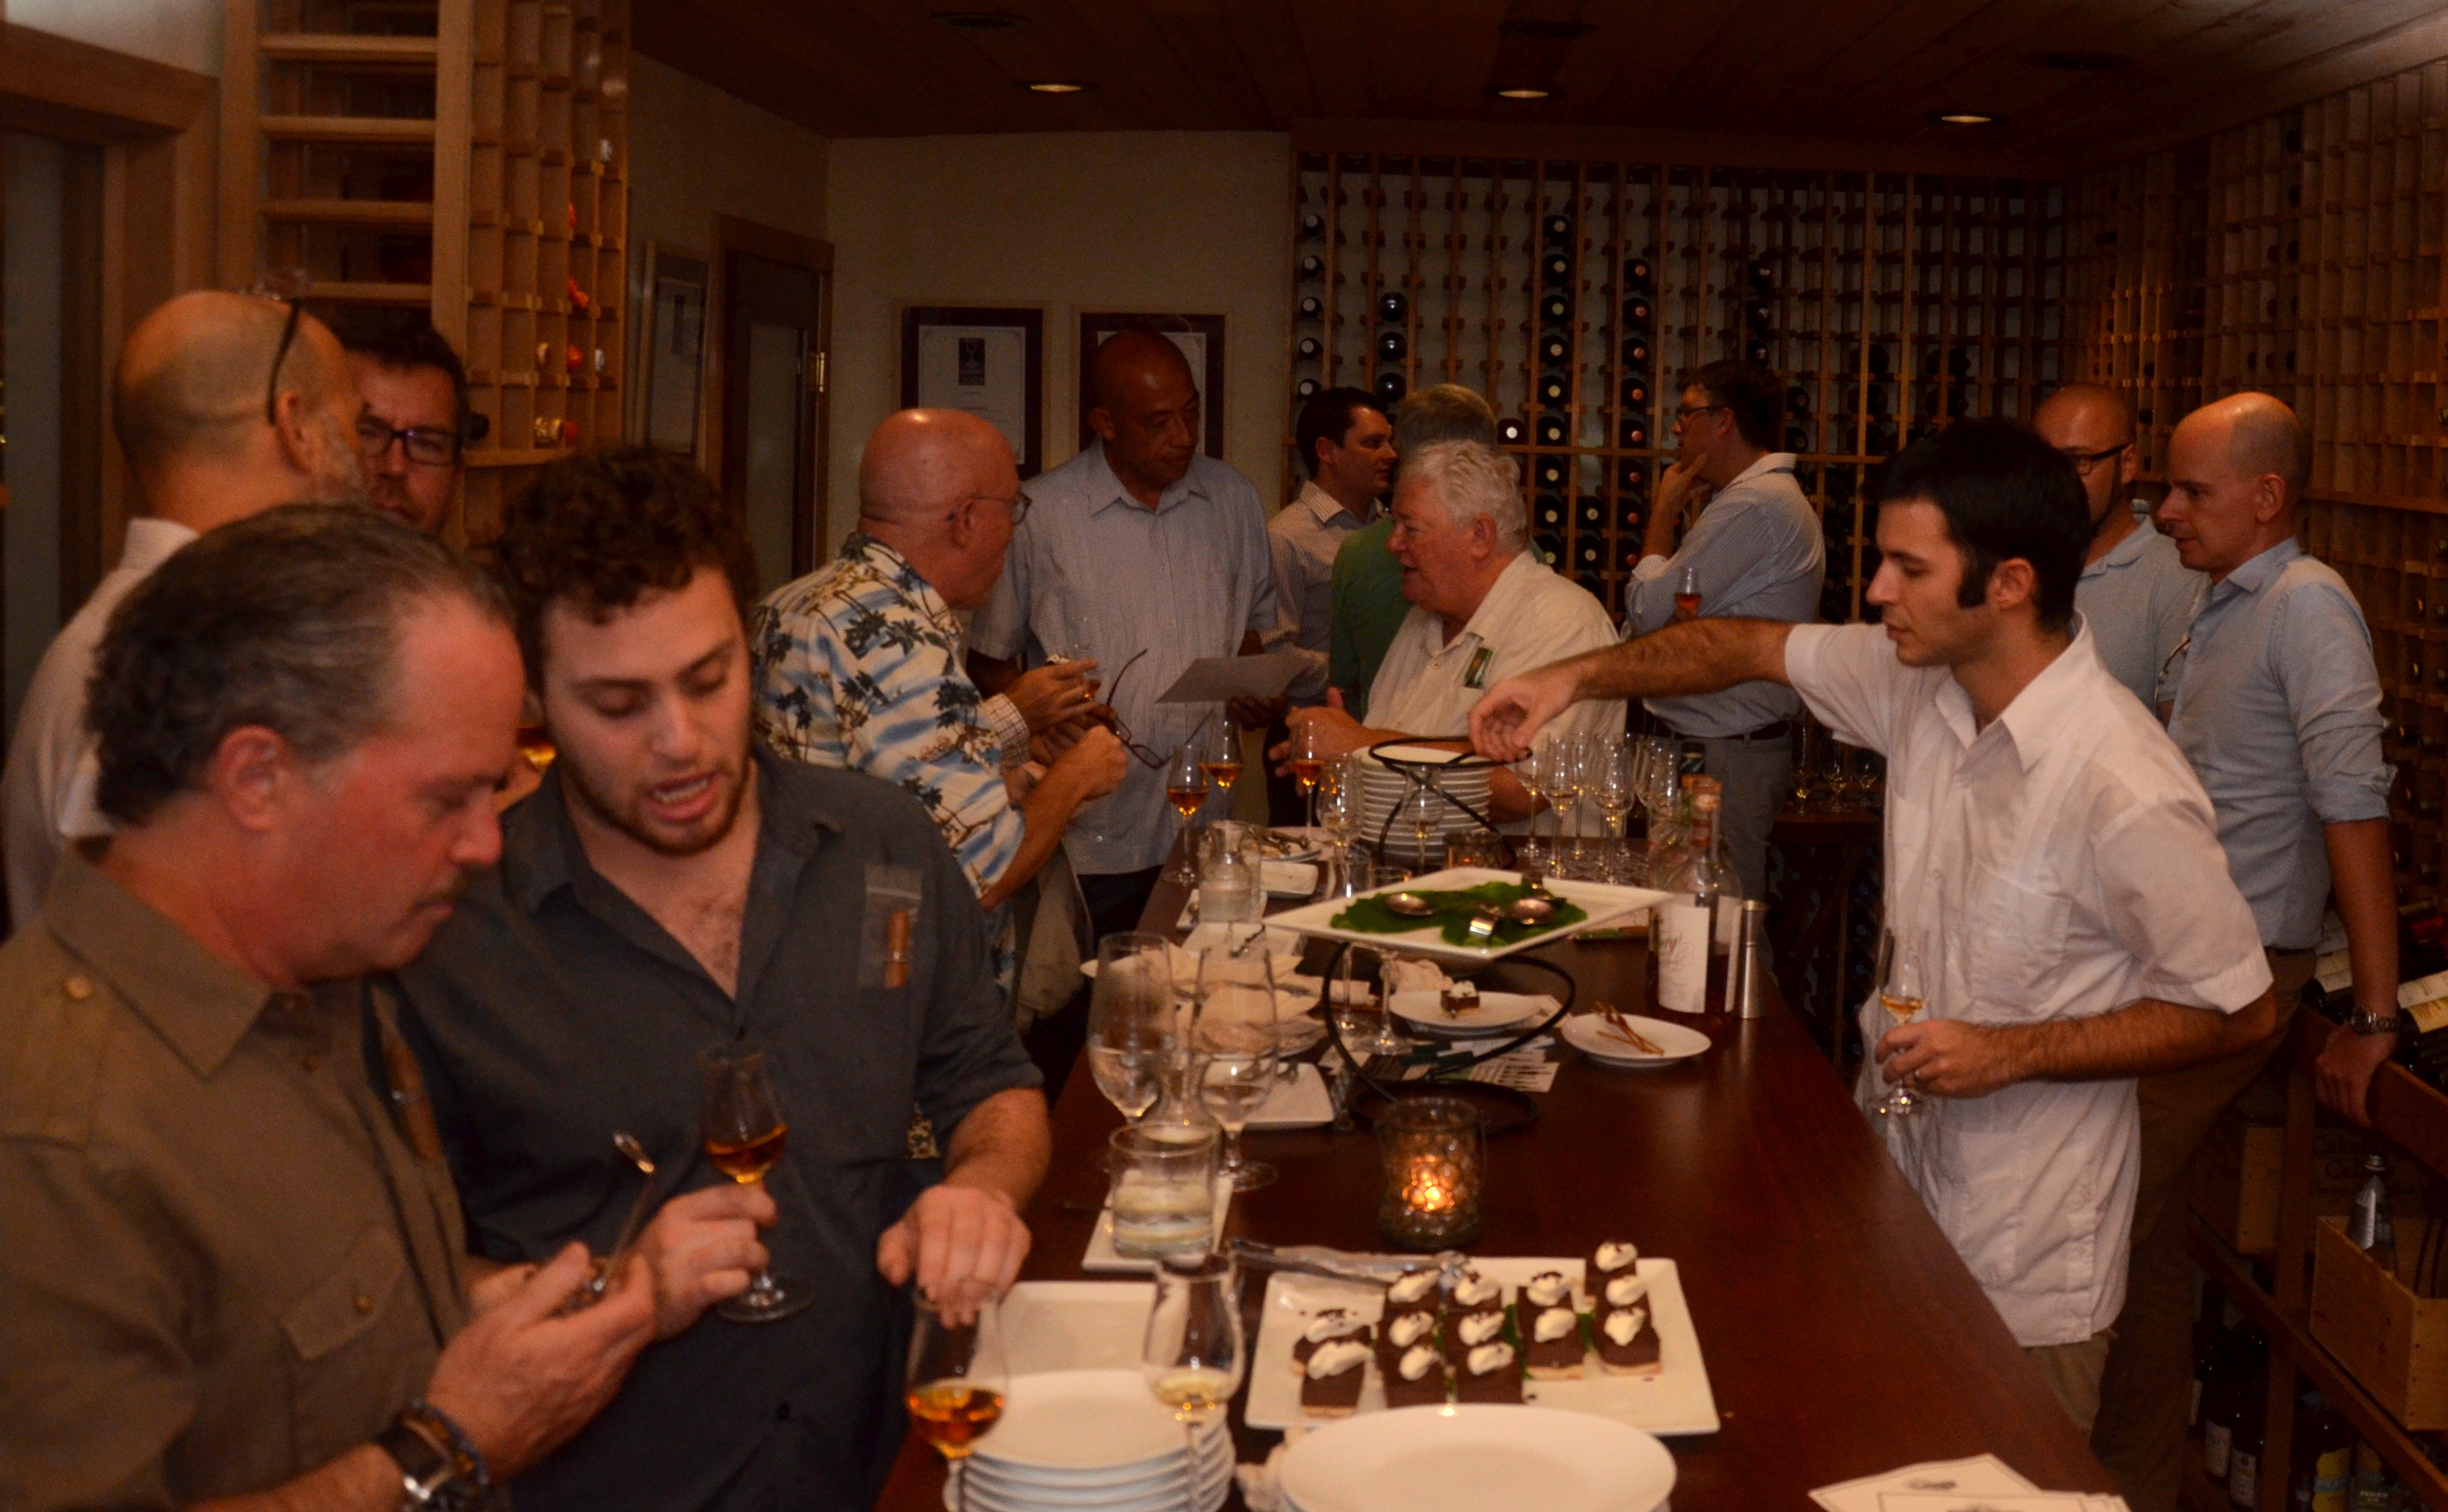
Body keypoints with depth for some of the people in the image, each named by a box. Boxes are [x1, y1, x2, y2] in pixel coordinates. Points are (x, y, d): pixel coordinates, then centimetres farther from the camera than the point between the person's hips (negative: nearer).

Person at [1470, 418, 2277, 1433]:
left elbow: (2240, 1013, -17)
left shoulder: (2126, 793, -25)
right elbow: (1754, 648, 12)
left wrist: (2013, 1053, -20)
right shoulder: (1920, 680, -4)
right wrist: (1575, 679, 2)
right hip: (1893, 1171, 7)